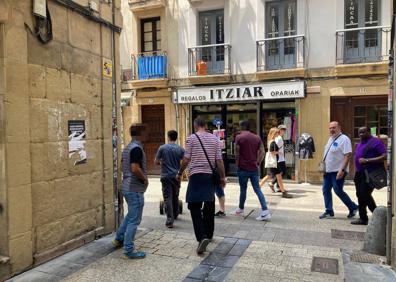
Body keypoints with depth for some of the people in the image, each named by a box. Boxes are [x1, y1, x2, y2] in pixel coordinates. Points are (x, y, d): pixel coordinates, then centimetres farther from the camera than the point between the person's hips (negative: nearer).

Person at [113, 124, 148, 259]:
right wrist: (145, 179, -12)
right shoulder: (136, 148, -19)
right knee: (134, 220, 0)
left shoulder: (127, 147, 12)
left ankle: (119, 239, 35)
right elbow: (135, 168, -28)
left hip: (127, 187, 10)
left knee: (130, 216, 25)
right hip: (135, 189, -10)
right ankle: (129, 250, 8)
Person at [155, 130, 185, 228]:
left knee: (168, 198, -3)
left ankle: (170, 220, -11)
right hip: (176, 176, 3)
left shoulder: (162, 148, -5)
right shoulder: (180, 149, -1)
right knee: (175, 196, 19)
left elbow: (156, 161, 0)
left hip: (166, 176, -2)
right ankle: (175, 215, 36)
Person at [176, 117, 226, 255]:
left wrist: (180, 173, 9)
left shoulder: (191, 138, -3)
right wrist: (222, 177, 12)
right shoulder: (214, 138, 6)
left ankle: (202, 237, -15)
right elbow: (219, 160, 4)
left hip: (196, 175, -4)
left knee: (195, 207, -1)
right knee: (209, 206, 16)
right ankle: (208, 234, 30)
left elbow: (186, 159, -4)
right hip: (210, 175, 4)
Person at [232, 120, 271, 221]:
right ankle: (265, 212, -4)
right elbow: (262, 152, 2)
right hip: (254, 168, 4)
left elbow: (237, 153, -8)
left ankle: (240, 209, 26)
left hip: (243, 168, -4)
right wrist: (257, 163, 9)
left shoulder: (239, 137, -7)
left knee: (243, 189, 9)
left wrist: (238, 164, 4)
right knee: (257, 189, 5)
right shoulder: (257, 137, 7)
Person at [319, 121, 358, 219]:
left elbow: (347, 155, -20)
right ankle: (329, 211, 16)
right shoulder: (331, 139, 14)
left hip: (338, 171, -8)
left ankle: (353, 208, 17)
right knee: (326, 190, 7)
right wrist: (324, 166, 17)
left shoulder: (344, 139, -13)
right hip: (328, 171, 9)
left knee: (338, 191, -3)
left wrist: (342, 170, -26)